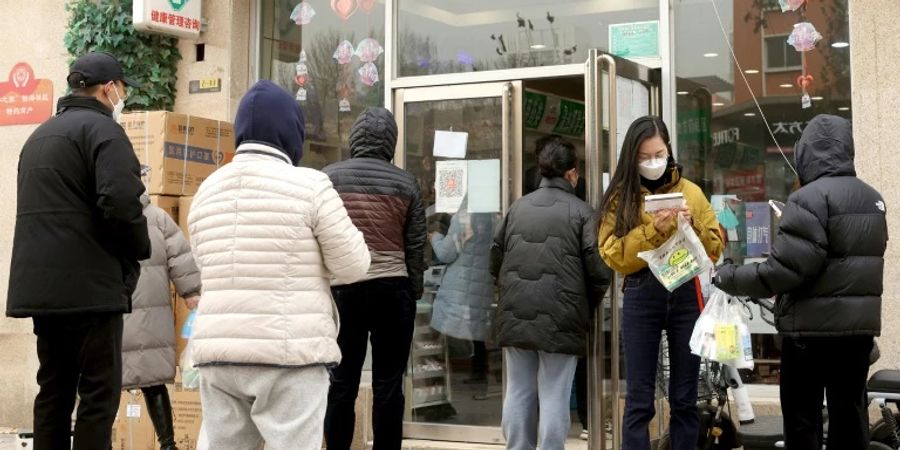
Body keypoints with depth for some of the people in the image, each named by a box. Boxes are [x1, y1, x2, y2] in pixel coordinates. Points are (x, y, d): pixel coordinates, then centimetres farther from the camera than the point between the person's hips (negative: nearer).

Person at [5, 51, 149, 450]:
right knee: (99, 392, -4)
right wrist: (141, 249, -5)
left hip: (40, 286, 9)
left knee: (54, 390, 13)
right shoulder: (102, 129, -8)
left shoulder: (40, 135, 21)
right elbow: (120, 202, -20)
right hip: (90, 286, -9)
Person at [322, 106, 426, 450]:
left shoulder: (328, 177, 0)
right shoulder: (405, 183, 2)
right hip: (392, 289, 0)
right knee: (388, 384, 5)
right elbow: (416, 248, 4)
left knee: (342, 381, 7)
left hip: (343, 289, 0)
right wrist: (413, 293, 14)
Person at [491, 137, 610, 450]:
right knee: (554, 397, 1)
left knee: (518, 393, 12)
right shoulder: (581, 212, -3)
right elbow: (597, 272, -8)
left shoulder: (517, 207, 10)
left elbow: (496, 261, 13)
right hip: (559, 318, -4)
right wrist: (587, 307, 10)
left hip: (515, 316, 4)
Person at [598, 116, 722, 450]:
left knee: (684, 397, 9)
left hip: (686, 295, 2)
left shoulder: (691, 192, 9)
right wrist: (652, 231, -17)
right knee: (639, 399, 1)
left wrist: (692, 225, -10)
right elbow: (614, 255, -6)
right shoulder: (621, 196, 4)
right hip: (641, 297, -2)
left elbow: (715, 249, 7)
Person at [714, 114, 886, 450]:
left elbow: (784, 270, -21)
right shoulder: (873, 198, 11)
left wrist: (728, 278, -11)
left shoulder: (809, 198, -16)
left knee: (802, 416, 1)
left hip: (814, 326, -8)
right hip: (861, 323, 8)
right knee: (849, 411, 13)